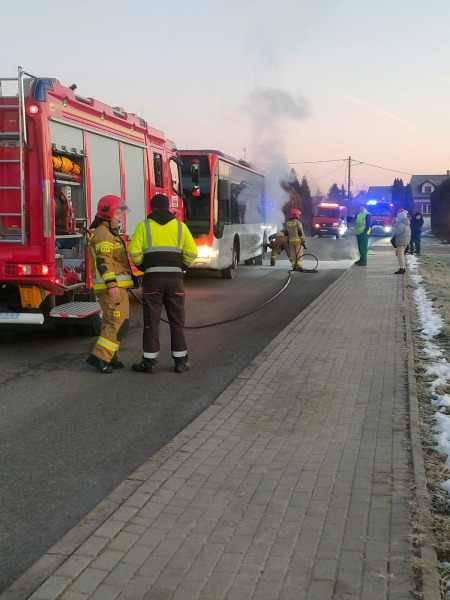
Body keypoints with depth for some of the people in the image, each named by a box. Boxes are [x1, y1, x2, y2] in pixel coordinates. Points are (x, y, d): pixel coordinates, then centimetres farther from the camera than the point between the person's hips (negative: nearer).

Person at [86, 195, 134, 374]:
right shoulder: (103, 233, -11)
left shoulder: (110, 233, 22)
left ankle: (109, 356, 21)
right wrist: (111, 285, -29)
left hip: (115, 286, 11)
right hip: (113, 286, -11)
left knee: (111, 323, 14)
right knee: (119, 322, -13)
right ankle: (98, 357, -14)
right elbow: (103, 261, -22)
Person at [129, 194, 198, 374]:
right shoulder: (179, 226, 8)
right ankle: (181, 361, 11)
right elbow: (192, 252, 2)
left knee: (151, 320, 4)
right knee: (176, 320, 8)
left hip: (152, 278, -1)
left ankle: (149, 361, 8)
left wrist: (144, 268, 11)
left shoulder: (144, 226, 4)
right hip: (175, 278, 1)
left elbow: (134, 252, -4)